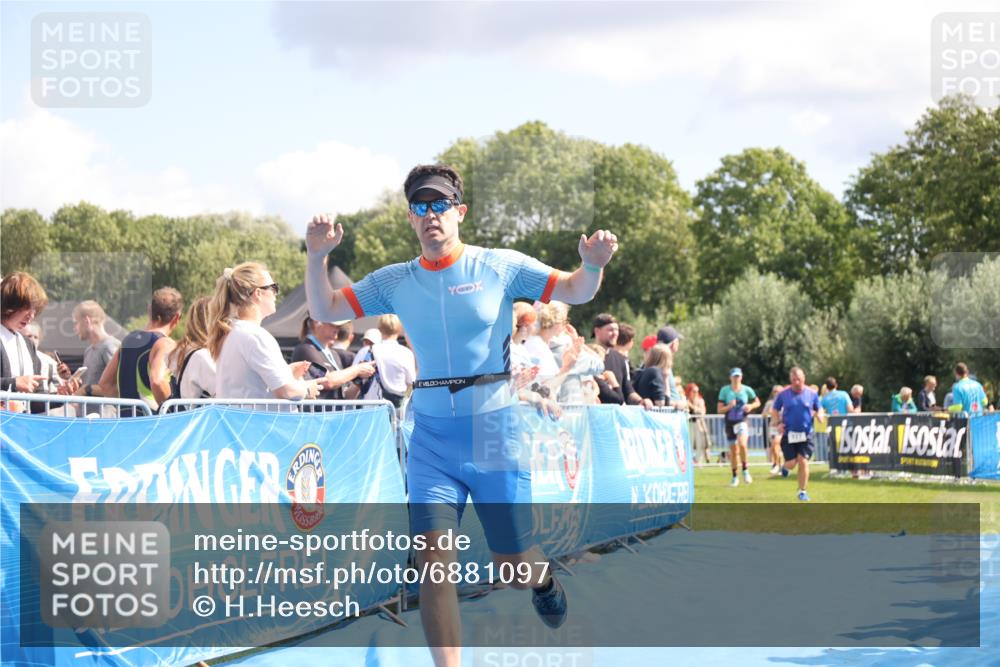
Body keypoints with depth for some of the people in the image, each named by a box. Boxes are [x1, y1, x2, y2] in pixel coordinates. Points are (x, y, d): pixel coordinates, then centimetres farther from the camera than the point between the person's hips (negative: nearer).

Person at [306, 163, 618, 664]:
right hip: (432, 437, 2)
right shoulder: (394, 282, 5)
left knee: (514, 570, 7)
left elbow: (575, 291, -3)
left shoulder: (501, 267, -1)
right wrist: (317, 257, -14)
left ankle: (543, 579, 45)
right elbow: (325, 311, 4)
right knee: (433, 563, -13)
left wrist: (593, 265, -26)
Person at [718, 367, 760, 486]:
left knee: (742, 444, -27)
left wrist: (751, 406, -6)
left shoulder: (747, 390, 1)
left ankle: (745, 471, -10)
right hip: (730, 422, 2)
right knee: (733, 451, 7)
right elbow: (720, 410, 0)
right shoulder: (725, 390, 0)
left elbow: (757, 402, 15)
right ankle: (735, 477, 21)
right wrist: (729, 406, -19)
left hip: (743, 421, -2)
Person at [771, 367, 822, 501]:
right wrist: (778, 423, -7)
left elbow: (819, 410, 13)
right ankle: (785, 467, 34)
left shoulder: (811, 394, 1)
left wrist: (819, 415, -10)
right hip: (789, 434, 0)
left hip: (806, 434, 0)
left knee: (803, 462, -8)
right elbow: (774, 411, 10)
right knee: (791, 464, -5)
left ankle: (802, 491, 6)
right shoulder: (783, 394, -1)